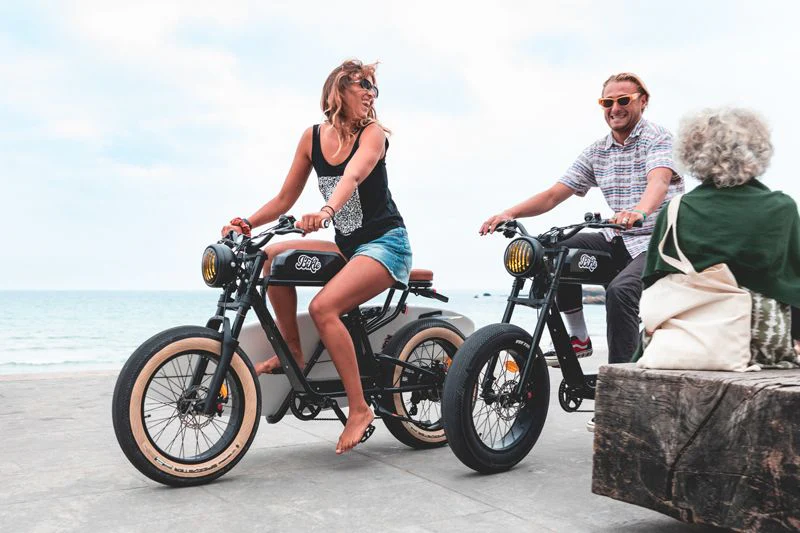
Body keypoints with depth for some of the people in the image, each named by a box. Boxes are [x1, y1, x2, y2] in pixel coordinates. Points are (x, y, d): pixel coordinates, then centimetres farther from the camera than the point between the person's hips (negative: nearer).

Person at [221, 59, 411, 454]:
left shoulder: (372, 133, -9)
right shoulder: (313, 136, 5)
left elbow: (353, 175, -31)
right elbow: (285, 198, 7)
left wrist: (326, 211, -50)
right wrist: (248, 222, -10)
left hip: (385, 242, -6)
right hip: (347, 245, 6)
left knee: (323, 307, -26)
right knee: (274, 256, -13)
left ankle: (359, 408, -19)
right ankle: (292, 351, -1)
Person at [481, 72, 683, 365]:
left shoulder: (658, 138, -7)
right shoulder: (596, 152, 10)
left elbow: (659, 182, -29)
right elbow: (554, 194, 3)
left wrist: (638, 212, -53)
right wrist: (509, 213, -14)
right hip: (619, 241, 6)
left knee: (620, 290, -31)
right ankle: (578, 338, -1)